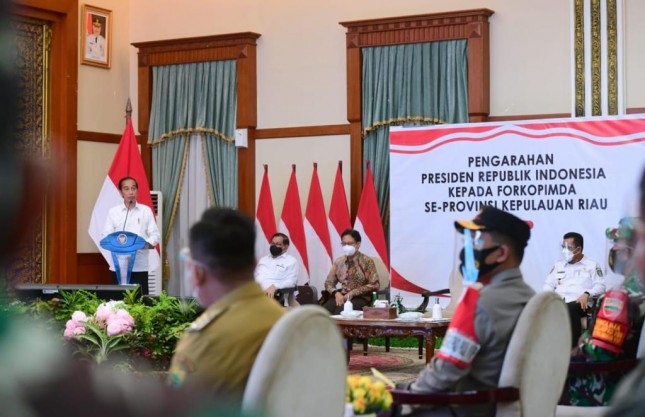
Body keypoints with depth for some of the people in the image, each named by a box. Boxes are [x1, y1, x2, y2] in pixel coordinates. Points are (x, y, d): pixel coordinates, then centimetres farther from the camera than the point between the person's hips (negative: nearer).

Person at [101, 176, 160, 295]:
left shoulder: (146, 210, 7)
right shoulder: (113, 212, 7)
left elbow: (155, 234, 3)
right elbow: (105, 236, 3)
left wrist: (147, 244, -18)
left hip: (140, 265, 0)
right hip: (119, 265, 0)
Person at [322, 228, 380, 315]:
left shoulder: (367, 261, 1)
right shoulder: (338, 262, 13)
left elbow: (374, 285, -5)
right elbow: (329, 282, 13)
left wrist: (353, 293, -12)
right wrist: (336, 293, -8)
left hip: (360, 298, -4)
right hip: (341, 296, 4)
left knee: (339, 312, -35)